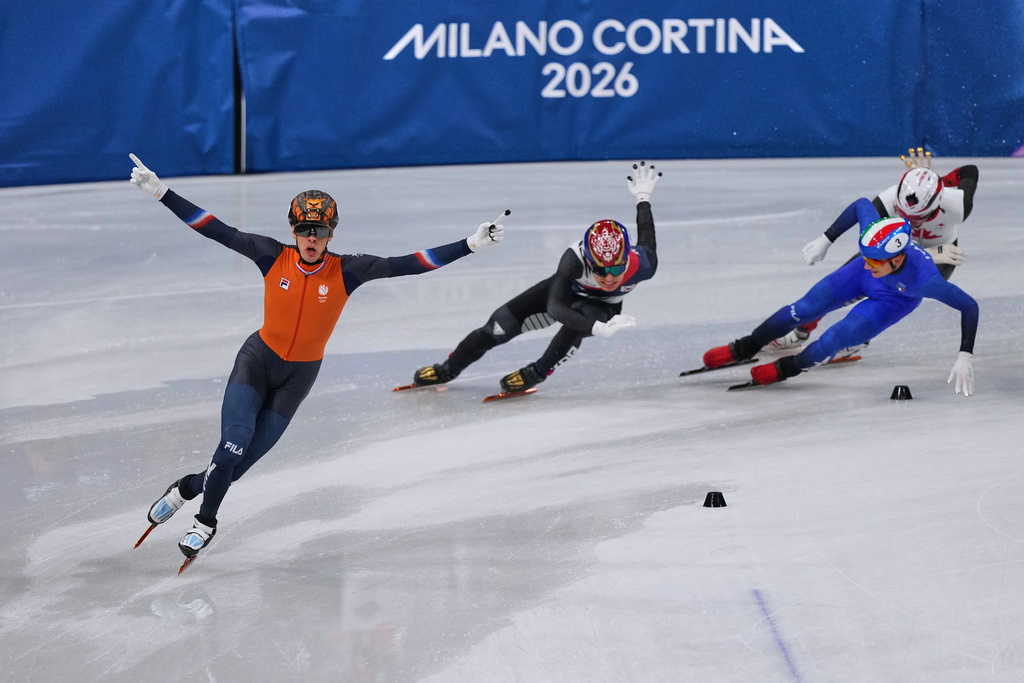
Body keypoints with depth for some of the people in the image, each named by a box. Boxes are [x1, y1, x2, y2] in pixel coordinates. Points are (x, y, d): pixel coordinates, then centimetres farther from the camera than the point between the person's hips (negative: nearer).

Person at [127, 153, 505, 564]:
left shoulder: (347, 271, -14)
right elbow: (215, 230, -13)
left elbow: (409, 265, -18)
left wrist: (471, 244, -26)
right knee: (233, 448, -19)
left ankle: (187, 488, 29)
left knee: (236, 466, -2)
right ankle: (205, 522, 5)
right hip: (257, 360, -1)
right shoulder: (272, 257, -13)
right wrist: (160, 192, -18)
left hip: (298, 377, 1)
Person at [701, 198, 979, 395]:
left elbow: (969, 307, -35)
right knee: (803, 309, 3)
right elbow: (862, 203, -14)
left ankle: (790, 367, 14)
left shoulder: (924, 279, -46)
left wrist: (965, 357, -38)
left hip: (896, 299, -3)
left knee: (840, 337, -16)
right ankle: (744, 348, 26)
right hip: (862, 279, 3)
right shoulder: (872, 228, -38)